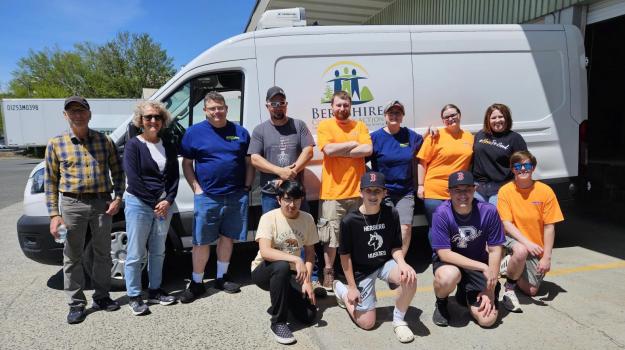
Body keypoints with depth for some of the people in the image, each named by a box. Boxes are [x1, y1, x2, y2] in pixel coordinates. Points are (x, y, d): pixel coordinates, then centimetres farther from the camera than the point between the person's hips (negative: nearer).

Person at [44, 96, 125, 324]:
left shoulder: (104, 141, 4)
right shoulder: (56, 144, 1)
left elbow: (117, 171, 9)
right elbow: (51, 181, 1)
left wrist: (118, 198, -3)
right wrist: (54, 214, -5)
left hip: (102, 203, 1)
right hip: (72, 204, -1)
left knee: (103, 253, 11)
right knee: (73, 256, 6)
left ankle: (102, 296, 27)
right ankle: (76, 303, 19)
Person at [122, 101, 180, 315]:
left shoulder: (168, 146, 9)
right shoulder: (133, 145, -6)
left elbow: (174, 176, 6)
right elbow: (133, 179, -12)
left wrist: (168, 201, -7)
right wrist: (155, 202, -13)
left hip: (163, 205, 5)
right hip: (138, 204, -5)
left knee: (158, 252, 14)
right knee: (135, 254, 1)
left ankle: (155, 291, 27)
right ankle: (134, 297, 14)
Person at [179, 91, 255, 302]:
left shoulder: (240, 132, 8)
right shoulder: (194, 132, 2)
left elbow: (248, 162, 12)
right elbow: (187, 164, 5)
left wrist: (247, 187, 2)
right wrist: (196, 188, -5)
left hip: (237, 196, 2)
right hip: (207, 197, -2)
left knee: (227, 237, 13)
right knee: (201, 242, 2)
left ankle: (222, 278, 28)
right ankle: (196, 283, 16)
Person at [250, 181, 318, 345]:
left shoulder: (308, 219, -5)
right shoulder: (269, 218, -18)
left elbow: (310, 253, 1)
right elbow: (265, 252, -31)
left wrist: (307, 280, -11)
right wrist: (296, 259, -40)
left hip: (292, 273, 4)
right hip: (264, 271, -3)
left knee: (309, 316, -12)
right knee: (282, 266, -38)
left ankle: (284, 298, 21)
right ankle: (278, 322, -20)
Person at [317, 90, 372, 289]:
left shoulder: (360, 126, 10)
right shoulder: (325, 126, 2)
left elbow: (368, 149, -6)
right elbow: (328, 149, -15)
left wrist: (340, 151, -10)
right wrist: (354, 144, -4)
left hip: (357, 190, 3)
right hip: (332, 190, -3)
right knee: (331, 234, 2)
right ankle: (328, 272, 17)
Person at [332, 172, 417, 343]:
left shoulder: (391, 214, -11)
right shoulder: (349, 220, -19)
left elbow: (395, 247, -1)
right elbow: (345, 256, -10)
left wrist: (402, 263, -23)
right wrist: (352, 287, -8)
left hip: (385, 263, 3)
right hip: (362, 270, -2)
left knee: (410, 277, -30)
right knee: (367, 323, 2)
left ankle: (398, 320, -2)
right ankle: (340, 289, 28)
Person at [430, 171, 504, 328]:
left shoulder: (488, 211, -16)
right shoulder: (442, 213, -21)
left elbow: (494, 250, -8)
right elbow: (444, 253, -22)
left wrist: (490, 290, -11)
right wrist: (483, 267, -27)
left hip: (479, 264, 2)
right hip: (449, 262, -2)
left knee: (488, 319, -12)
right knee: (448, 277, -38)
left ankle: (465, 294, 23)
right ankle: (441, 303, -1)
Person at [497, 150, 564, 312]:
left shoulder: (545, 191, -10)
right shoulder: (505, 191, -11)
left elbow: (549, 227, -8)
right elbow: (507, 224, -14)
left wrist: (546, 257, -11)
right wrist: (526, 243, -29)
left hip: (536, 249, 2)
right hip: (513, 239, -2)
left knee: (531, 291, -1)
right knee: (521, 251, -38)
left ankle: (509, 265, 28)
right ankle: (509, 287, -11)